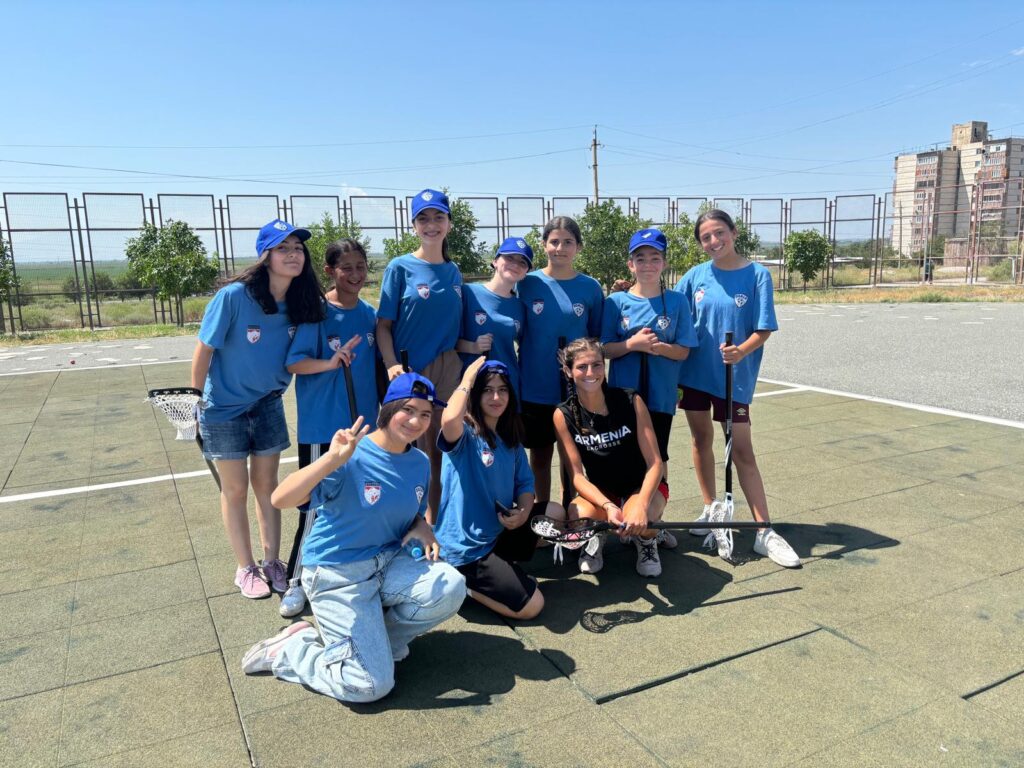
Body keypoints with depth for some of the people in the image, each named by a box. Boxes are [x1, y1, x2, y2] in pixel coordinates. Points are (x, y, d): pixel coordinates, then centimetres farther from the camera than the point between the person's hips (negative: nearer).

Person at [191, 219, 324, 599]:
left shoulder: (302, 301, -10)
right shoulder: (234, 296, -25)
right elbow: (205, 349, -16)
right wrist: (197, 402, -9)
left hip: (268, 404, 4)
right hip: (224, 407, -4)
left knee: (266, 483, 12)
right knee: (235, 488, 9)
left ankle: (272, 561, 27)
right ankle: (246, 568, 24)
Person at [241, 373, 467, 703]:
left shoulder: (420, 462, 0)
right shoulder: (352, 457, -21)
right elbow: (280, 499, -32)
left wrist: (422, 528, -6)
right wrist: (332, 460, -46)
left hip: (389, 562, 6)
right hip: (337, 575, -6)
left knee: (450, 587, -22)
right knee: (371, 686, -11)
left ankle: (374, 638, 4)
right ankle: (287, 651, 13)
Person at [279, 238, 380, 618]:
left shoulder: (369, 313, 7)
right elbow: (293, 362, -13)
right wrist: (330, 363, -30)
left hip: (364, 422, 5)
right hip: (322, 426, -5)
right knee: (315, 503, 0)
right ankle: (296, 581, 13)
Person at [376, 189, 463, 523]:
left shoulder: (454, 272, 10)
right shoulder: (401, 267, -3)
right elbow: (384, 325, -6)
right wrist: (392, 366, -19)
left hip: (447, 373, 4)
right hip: (409, 373, -4)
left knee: (440, 451, 9)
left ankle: (432, 523, 23)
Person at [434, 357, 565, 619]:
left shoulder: (510, 439, 7)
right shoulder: (463, 434, -16)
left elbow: (525, 484, 9)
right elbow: (449, 418, -41)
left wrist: (523, 512, -13)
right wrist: (466, 381, -24)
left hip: (498, 532, 8)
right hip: (466, 546, -8)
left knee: (556, 513, 6)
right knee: (531, 606, -9)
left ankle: (499, 567, 7)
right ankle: (462, 582, 6)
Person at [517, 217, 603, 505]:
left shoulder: (590, 288, 1)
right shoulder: (527, 283, -2)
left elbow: (597, 338, 8)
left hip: (576, 389, 0)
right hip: (534, 387, 0)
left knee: (571, 456, 10)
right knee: (540, 454, 12)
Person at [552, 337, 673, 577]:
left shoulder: (631, 401, -16)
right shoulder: (564, 415, -12)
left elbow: (655, 463, -17)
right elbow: (577, 475, -14)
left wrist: (641, 505, -34)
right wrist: (608, 507, -32)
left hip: (642, 486, -1)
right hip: (599, 493, 1)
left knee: (637, 522, -36)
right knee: (579, 515, -33)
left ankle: (647, 539, 4)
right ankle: (595, 538, 5)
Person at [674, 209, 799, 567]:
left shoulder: (757, 274, -6)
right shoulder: (695, 276, 2)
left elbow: (764, 329, -8)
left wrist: (742, 351, -25)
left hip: (735, 376, -3)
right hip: (694, 372, 3)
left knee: (742, 450, -3)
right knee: (701, 439, 13)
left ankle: (765, 533, 3)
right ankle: (710, 510, 30)